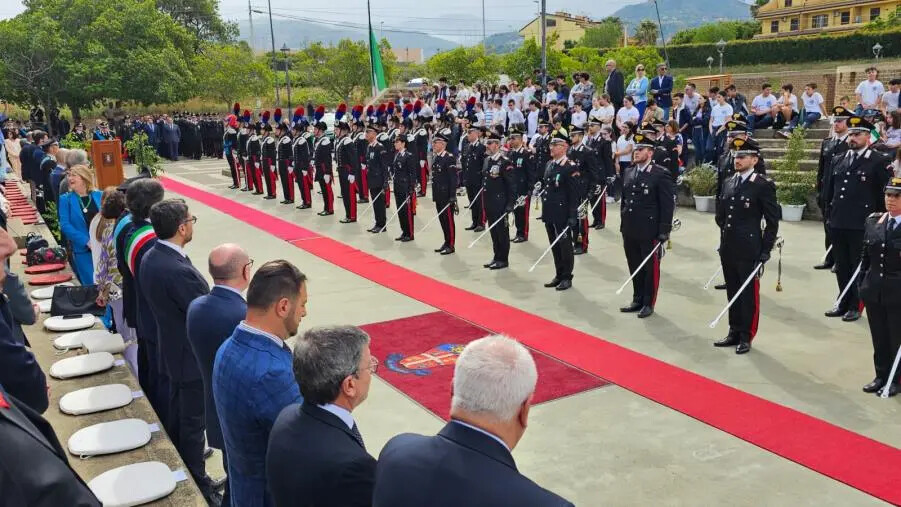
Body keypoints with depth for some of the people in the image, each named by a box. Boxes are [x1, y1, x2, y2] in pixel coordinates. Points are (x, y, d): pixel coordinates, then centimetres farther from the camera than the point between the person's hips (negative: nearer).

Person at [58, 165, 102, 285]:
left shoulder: (100, 196, 5)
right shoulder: (66, 199, 2)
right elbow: (65, 225, -6)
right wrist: (86, 241, -16)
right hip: (82, 249, -1)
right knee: (91, 285, -1)